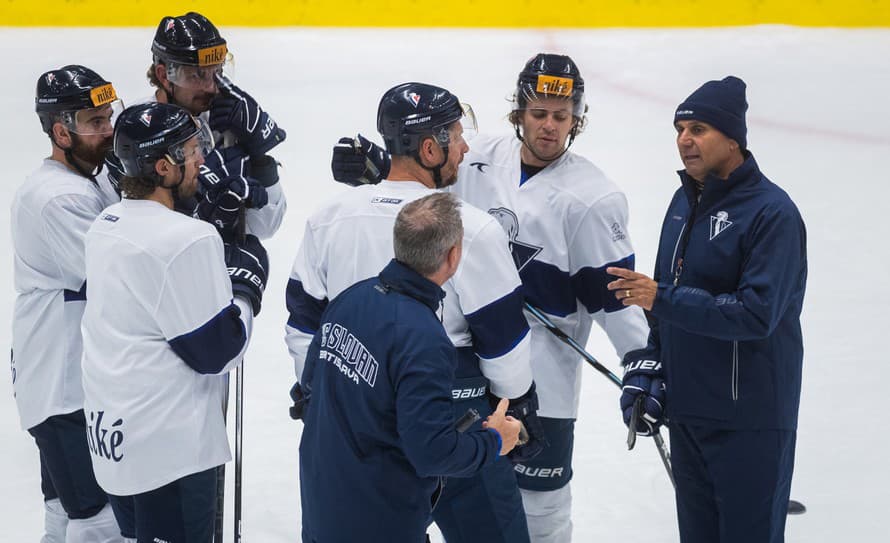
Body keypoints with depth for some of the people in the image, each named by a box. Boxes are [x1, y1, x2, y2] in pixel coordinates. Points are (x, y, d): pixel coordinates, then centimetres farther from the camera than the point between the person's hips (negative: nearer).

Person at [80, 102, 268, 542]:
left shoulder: (107, 223, 6)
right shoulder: (188, 238, -20)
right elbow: (217, 351, -16)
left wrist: (222, 265, 9)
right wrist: (247, 280, -2)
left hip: (109, 431, 9)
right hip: (166, 448, -8)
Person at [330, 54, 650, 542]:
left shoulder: (593, 199, -12)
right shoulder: (480, 159, 0)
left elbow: (615, 291, -12)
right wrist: (375, 169, -4)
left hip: (542, 376, -5)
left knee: (539, 495, 2)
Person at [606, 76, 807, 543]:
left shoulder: (772, 212, -17)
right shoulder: (684, 201, 9)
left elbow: (756, 314, -25)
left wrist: (662, 298, -27)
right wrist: (646, 366, 8)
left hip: (749, 419, -8)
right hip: (684, 407, 8)